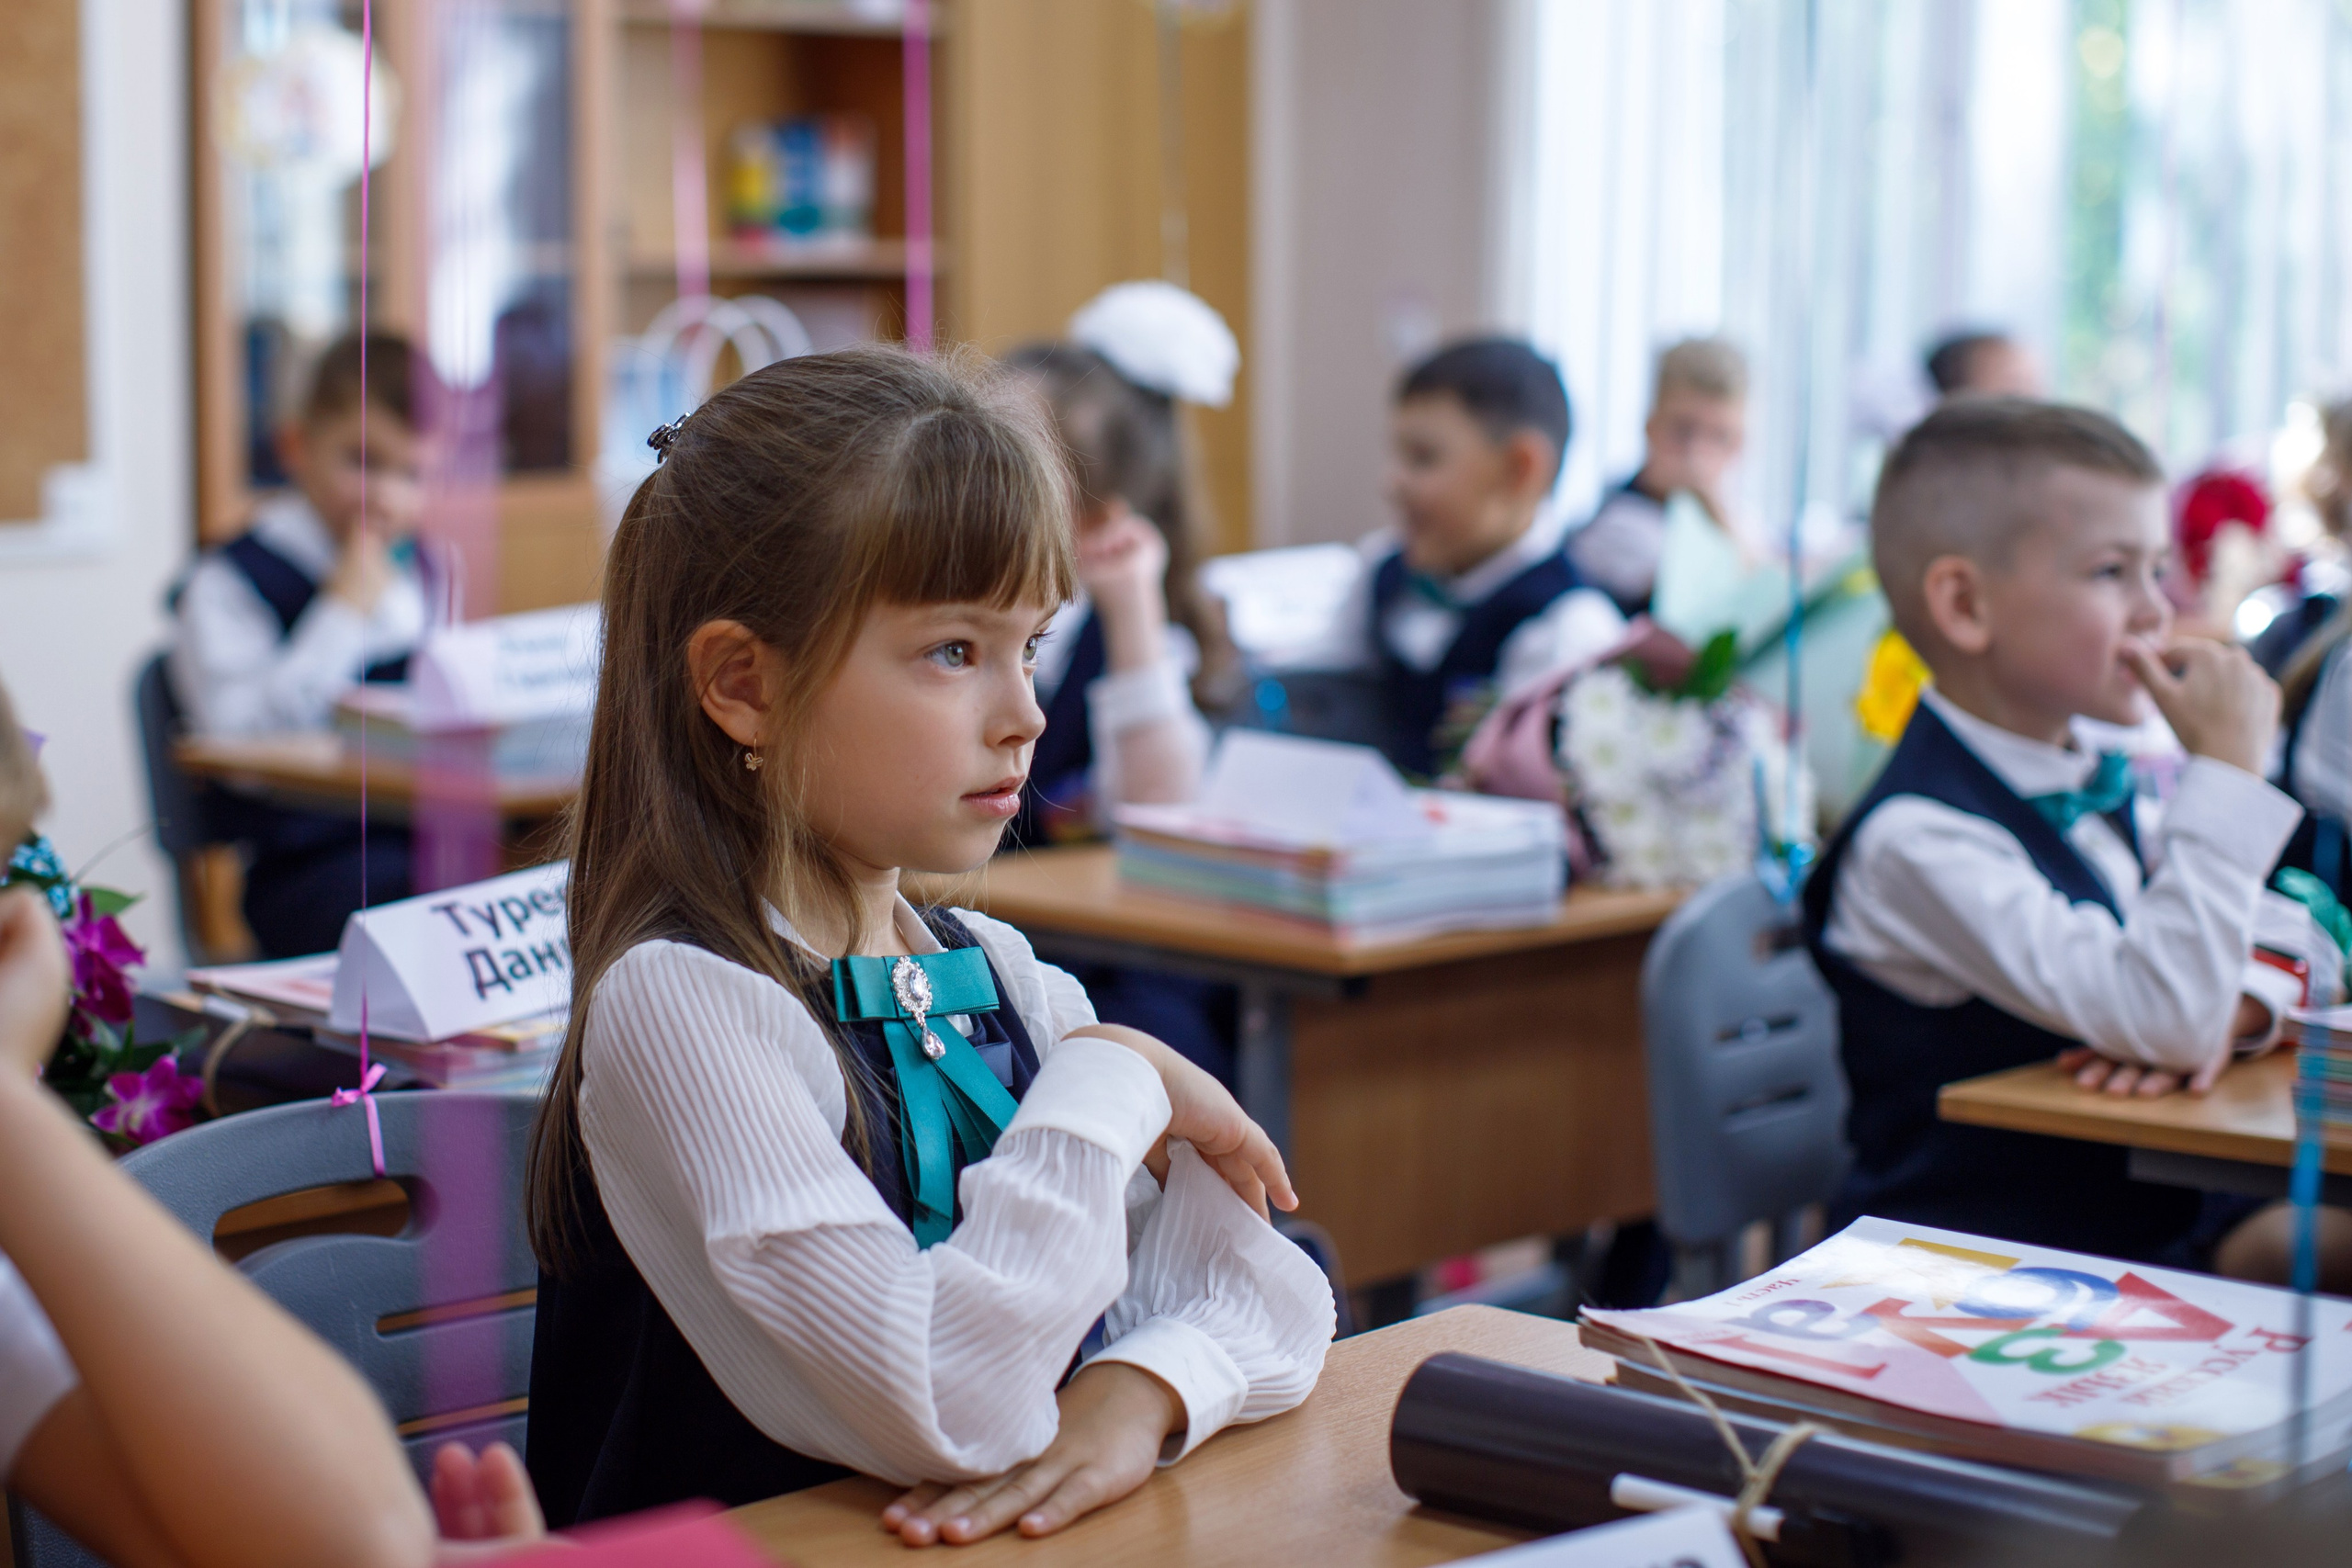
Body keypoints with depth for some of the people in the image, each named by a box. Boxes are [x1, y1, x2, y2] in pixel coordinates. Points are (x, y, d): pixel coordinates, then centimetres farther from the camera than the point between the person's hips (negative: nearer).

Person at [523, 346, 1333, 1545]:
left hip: (1027, 1533, 5)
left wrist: (1143, 1394, -12)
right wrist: (1109, 1086, -10)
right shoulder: (676, 1004, -11)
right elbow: (949, 1411, -19)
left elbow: (1270, 1293, 7)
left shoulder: (997, 974, 8)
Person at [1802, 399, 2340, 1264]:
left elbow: (2299, 946, 13)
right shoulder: (1917, 842, -17)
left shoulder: (2098, 792, 10)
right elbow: (2168, 1020, -24)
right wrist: (2227, 767, -18)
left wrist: (2228, 1008, -9)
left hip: (2141, 1246, 8)